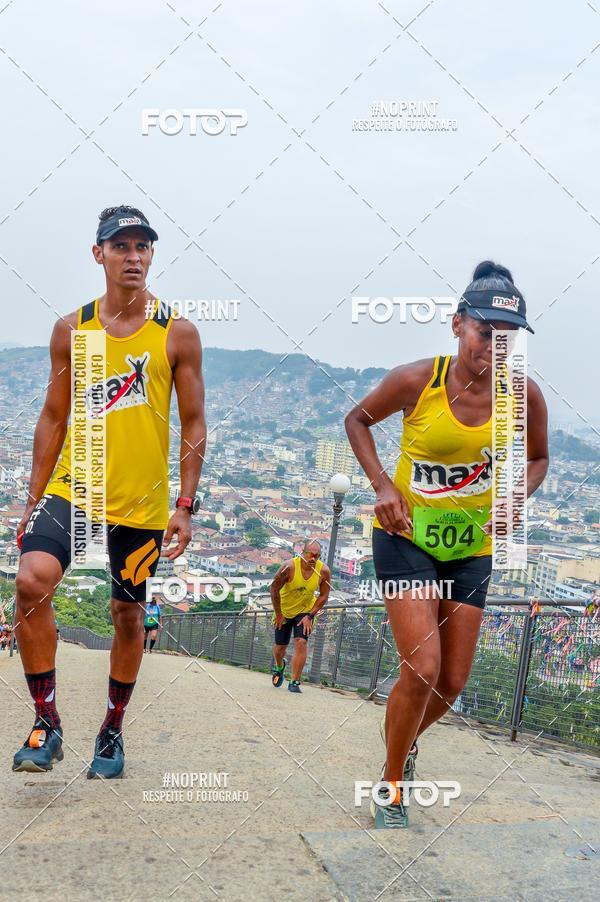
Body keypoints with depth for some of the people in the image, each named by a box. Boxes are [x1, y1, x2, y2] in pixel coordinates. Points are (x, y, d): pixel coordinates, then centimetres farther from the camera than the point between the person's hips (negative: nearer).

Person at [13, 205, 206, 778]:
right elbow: (53, 418, 9)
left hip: (142, 500, -1)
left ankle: (112, 732, 29)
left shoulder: (177, 333, -2)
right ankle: (46, 724, -6)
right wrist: (32, 500, 7)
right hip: (71, 487, 1)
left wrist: (185, 505, -6)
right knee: (32, 581, -21)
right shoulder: (71, 329, 4)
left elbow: (193, 424, 1)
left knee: (128, 614, 9)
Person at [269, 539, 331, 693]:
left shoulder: (324, 571, -21)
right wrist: (278, 614, -12)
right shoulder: (289, 566, -29)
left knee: (301, 642, -17)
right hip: (284, 611, 0)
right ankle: (279, 666, 46)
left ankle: (294, 682, -7)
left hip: (305, 611, 1)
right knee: (280, 646, 10)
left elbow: (323, 596, -8)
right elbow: (274, 588, -19)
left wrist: (310, 616, -12)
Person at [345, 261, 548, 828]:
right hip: (406, 536, -3)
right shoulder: (417, 381, -17)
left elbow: (538, 458, 8)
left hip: (471, 549, 4)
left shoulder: (523, 395, -11)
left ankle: (405, 741, 42)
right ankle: (391, 788, 12)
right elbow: (357, 420, 1)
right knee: (422, 670, -14)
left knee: (452, 682, 8)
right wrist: (381, 484, -13)